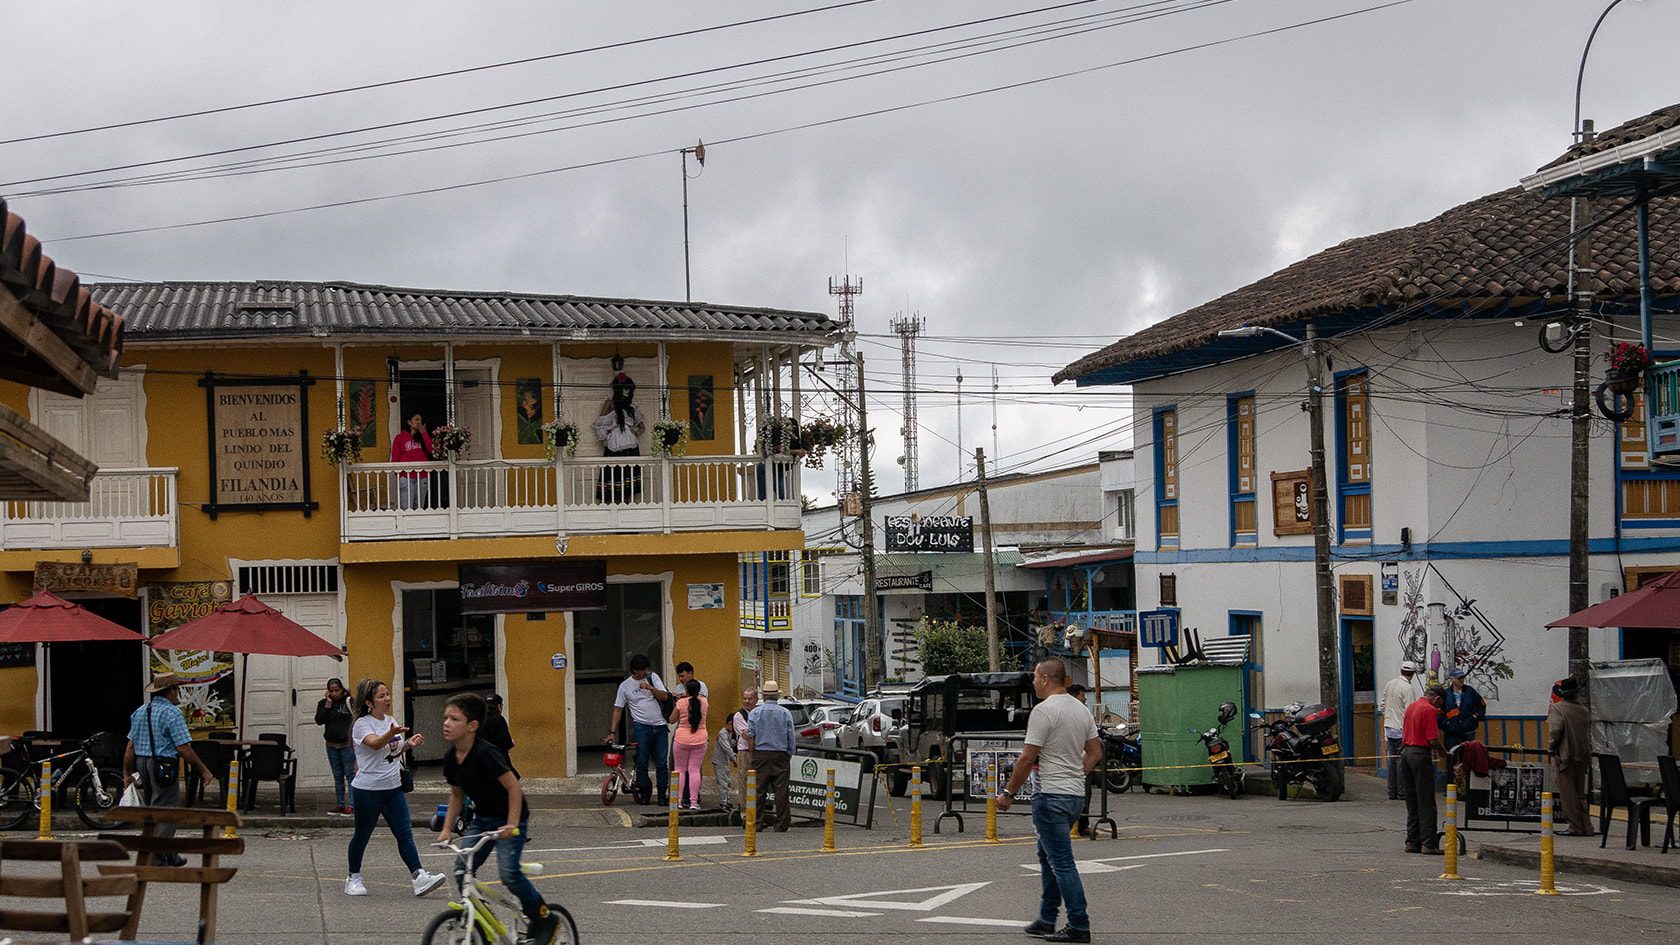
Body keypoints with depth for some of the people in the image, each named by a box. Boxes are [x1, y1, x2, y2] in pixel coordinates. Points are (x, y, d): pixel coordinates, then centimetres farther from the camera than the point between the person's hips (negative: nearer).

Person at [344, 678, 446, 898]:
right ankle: (353, 878, 25)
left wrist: (408, 744, 4)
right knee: (362, 835, 7)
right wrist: (391, 734, -52)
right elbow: (375, 743, -32)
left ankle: (419, 877, -14)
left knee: (405, 833, -5)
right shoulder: (362, 724, -11)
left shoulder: (390, 721, 12)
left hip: (393, 788, 6)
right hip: (367, 789, -6)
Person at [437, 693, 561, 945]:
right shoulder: (451, 758, -2)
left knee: (508, 873, -19)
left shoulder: (485, 753, -25)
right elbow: (457, 794, 13)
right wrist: (447, 829, 6)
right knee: (461, 871, -7)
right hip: (482, 818, 8)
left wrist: (512, 824, -30)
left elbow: (513, 786, -25)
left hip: (508, 820, -8)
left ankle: (545, 919, 0)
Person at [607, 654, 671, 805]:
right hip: (641, 726, -2)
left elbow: (664, 697, 1)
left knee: (661, 762, 1)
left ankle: (663, 795, 7)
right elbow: (618, 709, 5)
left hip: (659, 726, 2)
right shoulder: (625, 686, 4)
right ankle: (644, 792, 5)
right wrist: (612, 732, -1)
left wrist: (650, 687, -16)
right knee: (642, 761, -7)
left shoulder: (653, 678, 9)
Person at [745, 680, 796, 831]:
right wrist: (790, 754, 12)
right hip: (780, 755, 0)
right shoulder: (785, 713, 1)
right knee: (781, 789, 2)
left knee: (759, 789, 4)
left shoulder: (755, 712, 0)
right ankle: (781, 823, 2)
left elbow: (750, 735, -2)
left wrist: (750, 753, 6)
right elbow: (790, 737, 2)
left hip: (760, 754, 0)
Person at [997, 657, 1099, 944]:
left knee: (1061, 862, -7)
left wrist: (1008, 793, -8)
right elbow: (1095, 751, 16)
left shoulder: (1044, 710, -16)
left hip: (1052, 796, -10)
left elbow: (1027, 758, -16)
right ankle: (1047, 920, 23)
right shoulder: (1082, 709, 12)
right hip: (1076, 794, 10)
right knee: (1048, 855, 21)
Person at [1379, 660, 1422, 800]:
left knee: (1392, 759, 10)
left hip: (1389, 728, 7)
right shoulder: (1408, 688, -13)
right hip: (1402, 729, -7)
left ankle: (1392, 793, 12)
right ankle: (1402, 793, -3)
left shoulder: (1388, 684, 10)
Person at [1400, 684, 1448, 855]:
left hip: (1406, 751, 8)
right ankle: (1428, 844, -7)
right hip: (1421, 755, -8)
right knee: (1426, 802, -5)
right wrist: (1444, 751, 1)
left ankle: (1412, 842, 12)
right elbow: (1433, 739, -17)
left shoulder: (1411, 707, 15)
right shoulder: (1430, 710, -12)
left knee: (1412, 801, 12)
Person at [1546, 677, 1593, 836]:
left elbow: (1555, 730, -19)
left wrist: (1551, 747, -6)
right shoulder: (1583, 710, 9)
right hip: (1582, 756, 6)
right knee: (1580, 793, 14)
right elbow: (1589, 733, 10)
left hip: (1565, 756, -6)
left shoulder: (1556, 708, -8)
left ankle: (1576, 827, -2)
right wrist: (1588, 750, 16)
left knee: (1568, 793, -1)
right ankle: (1586, 827, 13)